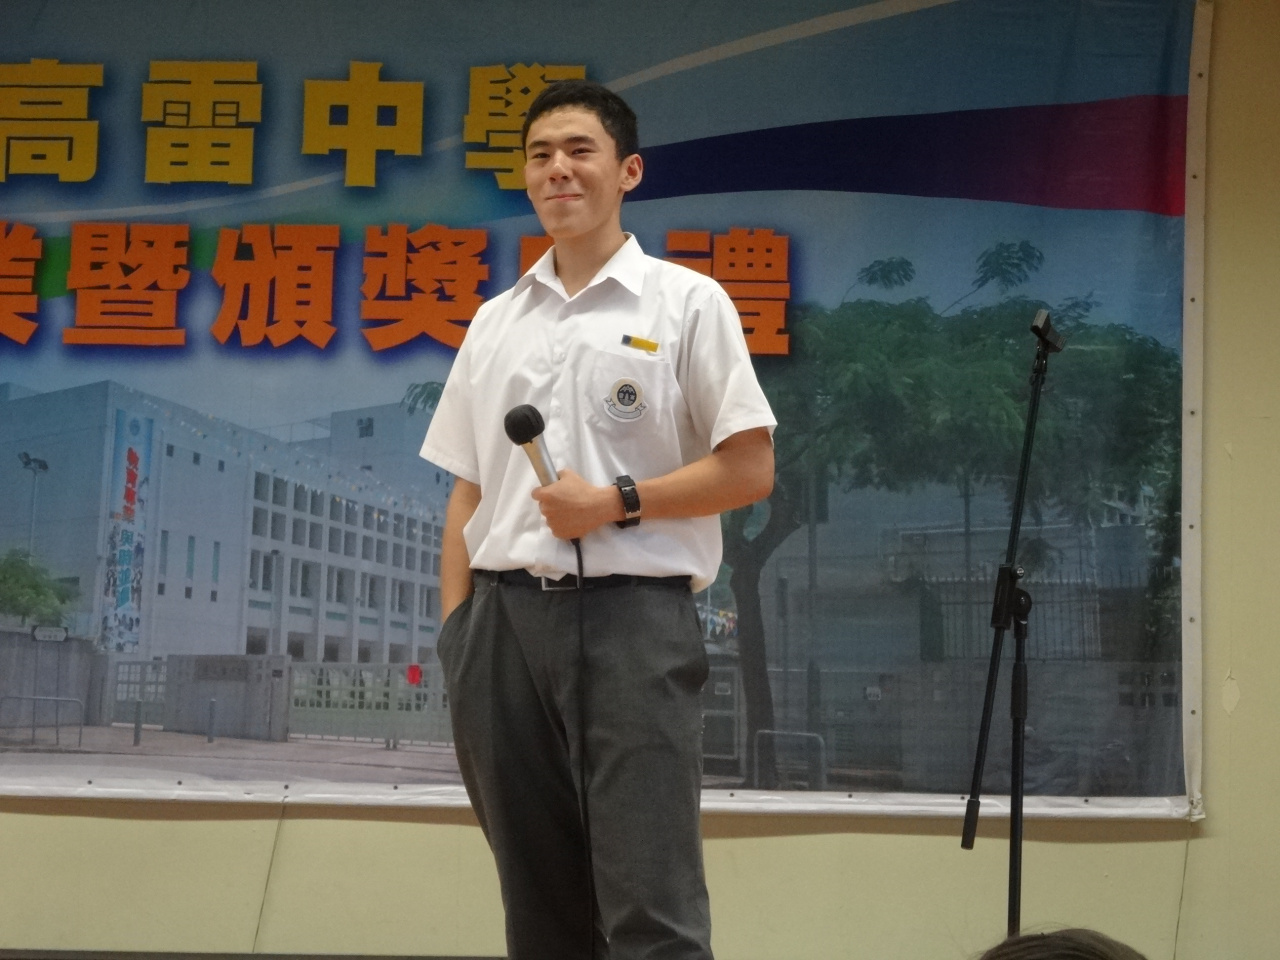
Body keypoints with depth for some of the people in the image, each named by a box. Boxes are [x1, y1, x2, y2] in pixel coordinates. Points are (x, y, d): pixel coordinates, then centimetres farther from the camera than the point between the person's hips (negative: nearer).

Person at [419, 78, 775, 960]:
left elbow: (749, 470, -2)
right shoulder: (494, 322, 16)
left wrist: (616, 503, -12)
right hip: (505, 616, 5)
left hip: (631, 613, -5)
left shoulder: (685, 302, 2)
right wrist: (454, 627, 6)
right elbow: (467, 491, 16)